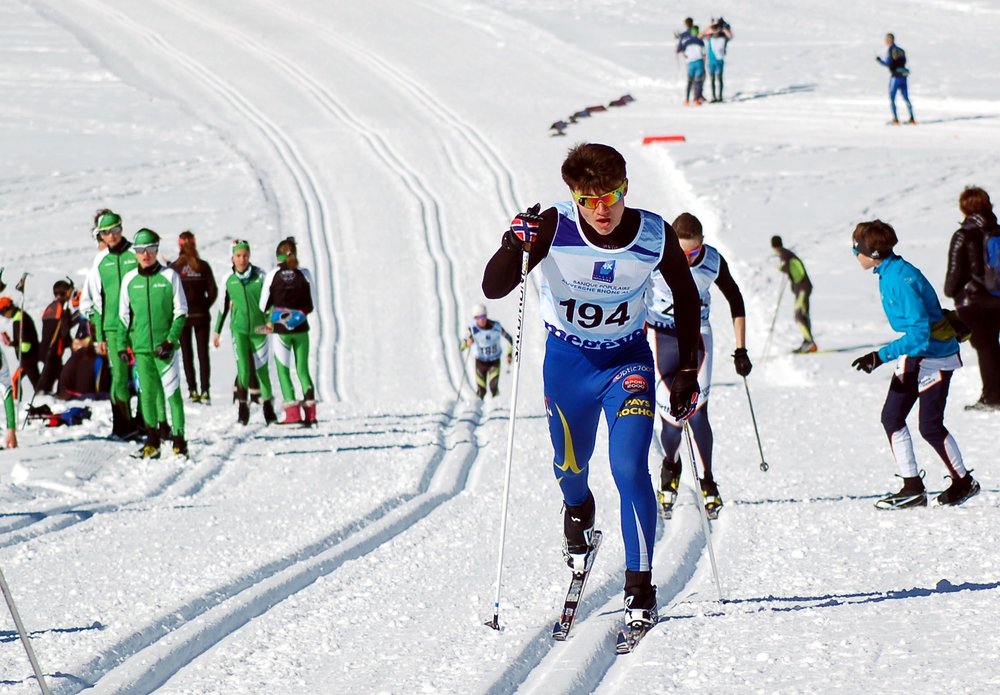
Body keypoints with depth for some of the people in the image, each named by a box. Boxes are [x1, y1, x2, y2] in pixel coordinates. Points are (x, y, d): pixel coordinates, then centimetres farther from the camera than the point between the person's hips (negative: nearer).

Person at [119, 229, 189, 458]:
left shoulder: (170, 276, -1)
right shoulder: (129, 279, 6)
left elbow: (181, 312, 1)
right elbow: (124, 315, 13)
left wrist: (171, 340, -8)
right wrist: (123, 344, 7)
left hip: (165, 346, -2)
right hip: (140, 346, 2)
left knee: (172, 391, -5)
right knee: (147, 393, 4)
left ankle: (179, 440, -1)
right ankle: (152, 441, 12)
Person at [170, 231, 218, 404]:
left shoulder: (174, 267, -7)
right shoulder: (203, 266, -3)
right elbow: (213, 291, -4)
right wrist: (204, 306, 9)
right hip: (201, 315, 1)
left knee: (187, 354, 6)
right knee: (203, 354, 5)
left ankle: (193, 391, 1)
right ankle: (205, 391, -3)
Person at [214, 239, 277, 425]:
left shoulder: (260, 276, -3)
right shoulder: (229, 279, 3)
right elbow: (224, 307, 13)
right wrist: (217, 331, 15)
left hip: (258, 328, 0)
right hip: (239, 329, 0)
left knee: (262, 368, 7)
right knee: (243, 369, -11)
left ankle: (268, 407, 22)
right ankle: (242, 407, 0)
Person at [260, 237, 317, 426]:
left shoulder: (273, 275, -7)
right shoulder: (305, 274, -2)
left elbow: (263, 305, 0)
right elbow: (310, 305, 6)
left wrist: (269, 320, 19)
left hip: (280, 328, -2)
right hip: (301, 328, 2)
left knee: (283, 369, 4)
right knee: (303, 368, 10)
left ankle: (292, 412, -5)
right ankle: (310, 409, 1)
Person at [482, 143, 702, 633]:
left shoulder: (656, 237, -20)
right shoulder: (554, 228, -24)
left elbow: (686, 299, -1)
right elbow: (493, 289, -27)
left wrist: (687, 371, -2)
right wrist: (514, 246, -45)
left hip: (628, 361, -1)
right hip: (567, 360, 1)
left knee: (629, 467, -17)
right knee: (570, 466, 18)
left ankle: (640, 588, -8)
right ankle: (579, 511, 55)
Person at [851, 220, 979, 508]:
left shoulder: (901, 279, -25)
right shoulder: (888, 273, 4)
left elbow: (919, 332, -29)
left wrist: (881, 356, -30)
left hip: (934, 356, -9)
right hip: (913, 356, 9)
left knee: (930, 426, -4)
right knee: (892, 416, 2)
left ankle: (964, 482, 15)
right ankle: (912, 487, 5)